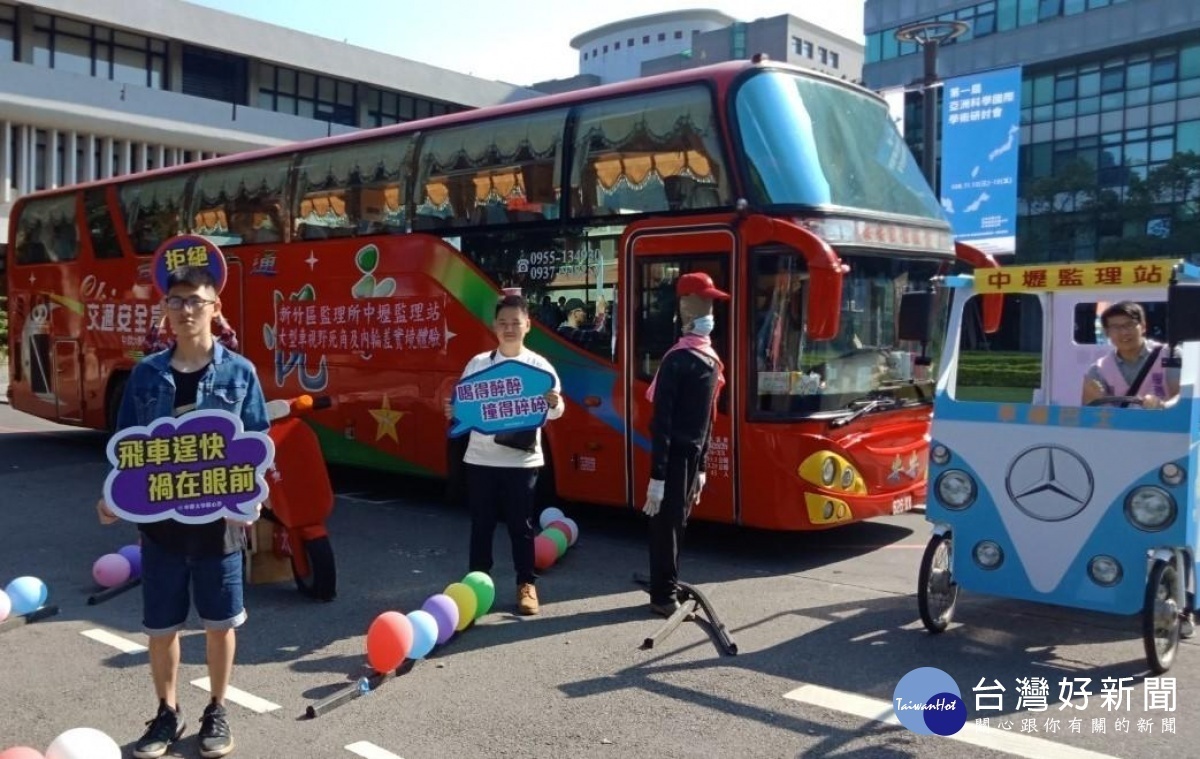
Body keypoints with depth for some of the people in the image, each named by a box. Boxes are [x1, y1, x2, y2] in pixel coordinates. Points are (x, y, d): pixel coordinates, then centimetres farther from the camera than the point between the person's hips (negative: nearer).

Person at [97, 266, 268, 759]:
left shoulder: (239, 372, -3)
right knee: (160, 624, 11)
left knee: (220, 621, 11)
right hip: (160, 517, 2)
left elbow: (257, 443, -1)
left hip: (219, 518, -1)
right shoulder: (146, 373, 2)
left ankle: (216, 712, 29)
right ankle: (167, 713, 31)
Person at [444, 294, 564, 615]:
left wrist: (554, 404, -25)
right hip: (480, 457, 2)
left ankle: (526, 584, 18)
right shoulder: (478, 364, 5)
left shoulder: (539, 365, 0)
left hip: (522, 458, -1)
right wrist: (453, 412, -14)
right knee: (481, 523, 10)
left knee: (521, 524, 6)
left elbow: (553, 412, -3)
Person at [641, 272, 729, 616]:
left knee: (665, 525, 5)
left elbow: (662, 423, -10)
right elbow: (707, 420, 4)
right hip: (693, 456, 3)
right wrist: (700, 467, 7)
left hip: (675, 456, -3)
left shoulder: (677, 360, -9)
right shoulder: (712, 360, 0)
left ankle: (665, 595, 12)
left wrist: (657, 475, -9)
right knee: (677, 522, 11)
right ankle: (667, 586, 21)